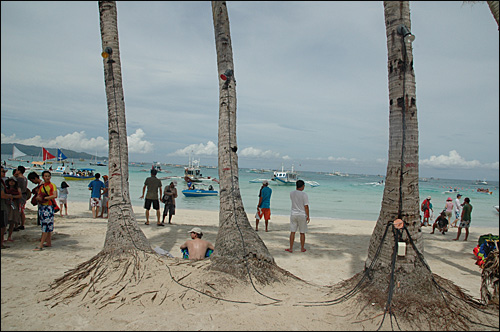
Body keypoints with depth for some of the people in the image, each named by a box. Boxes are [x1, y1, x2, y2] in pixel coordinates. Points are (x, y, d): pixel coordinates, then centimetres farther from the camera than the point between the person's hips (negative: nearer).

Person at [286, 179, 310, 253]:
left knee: (292, 232, 8)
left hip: (293, 214, 3)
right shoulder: (304, 195, -13)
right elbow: (306, 207, -13)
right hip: (302, 215, -3)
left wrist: (297, 189, 14)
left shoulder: (291, 193, -1)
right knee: (302, 233, 9)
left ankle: (291, 248, 11)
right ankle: (302, 248, 20)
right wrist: (308, 217, -4)